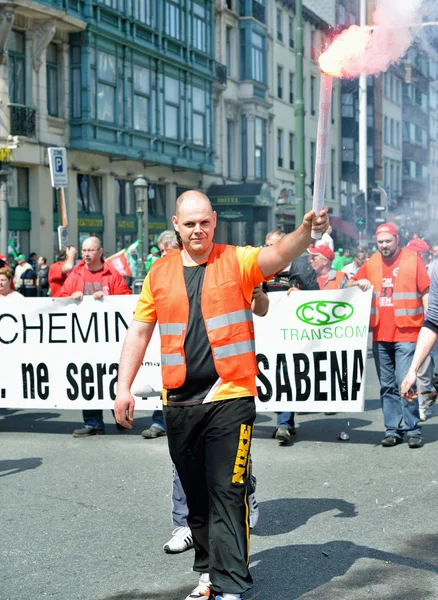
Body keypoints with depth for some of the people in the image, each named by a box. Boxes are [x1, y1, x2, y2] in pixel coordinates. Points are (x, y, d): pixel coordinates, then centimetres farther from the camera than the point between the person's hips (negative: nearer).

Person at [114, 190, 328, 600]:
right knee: (195, 495, 14)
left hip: (230, 398, -4)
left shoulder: (237, 261, -2)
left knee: (227, 493, -7)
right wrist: (124, 387, 5)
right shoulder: (160, 272, 7)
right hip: (179, 403, 4)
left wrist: (305, 231, -42)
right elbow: (138, 332, 11)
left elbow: (280, 254, -21)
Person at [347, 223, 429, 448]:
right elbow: (349, 285, 19)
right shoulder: (371, 263, 11)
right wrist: (359, 282, -4)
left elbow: (426, 293, -1)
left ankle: (413, 429, 0)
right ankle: (392, 429, 15)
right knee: (387, 386, 8)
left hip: (406, 334, -4)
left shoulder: (413, 259, -1)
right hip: (380, 335, 5)